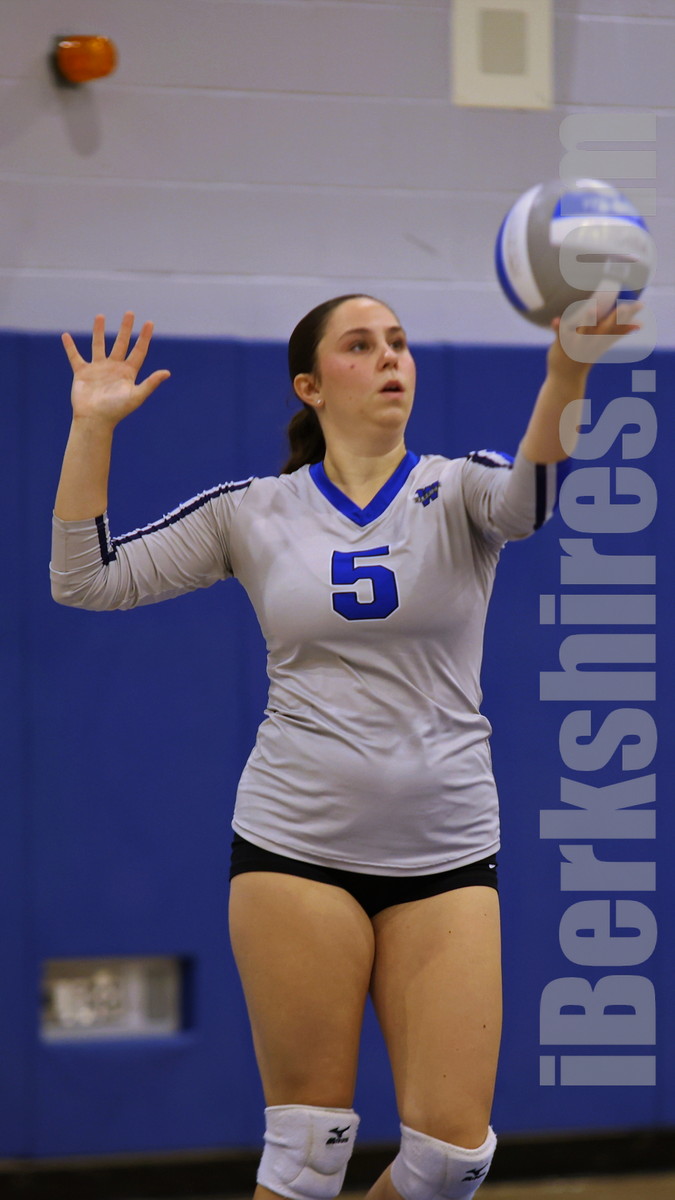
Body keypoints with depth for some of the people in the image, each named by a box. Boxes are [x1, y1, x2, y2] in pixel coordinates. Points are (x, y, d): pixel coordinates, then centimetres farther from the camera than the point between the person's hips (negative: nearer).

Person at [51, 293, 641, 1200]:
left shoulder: (458, 490, 1)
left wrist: (567, 367, -43)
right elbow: (89, 580, 5)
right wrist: (93, 428, -5)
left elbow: (529, 495, -24)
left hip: (446, 851, 1)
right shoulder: (253, 513, 5)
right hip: (296, 846, 0)